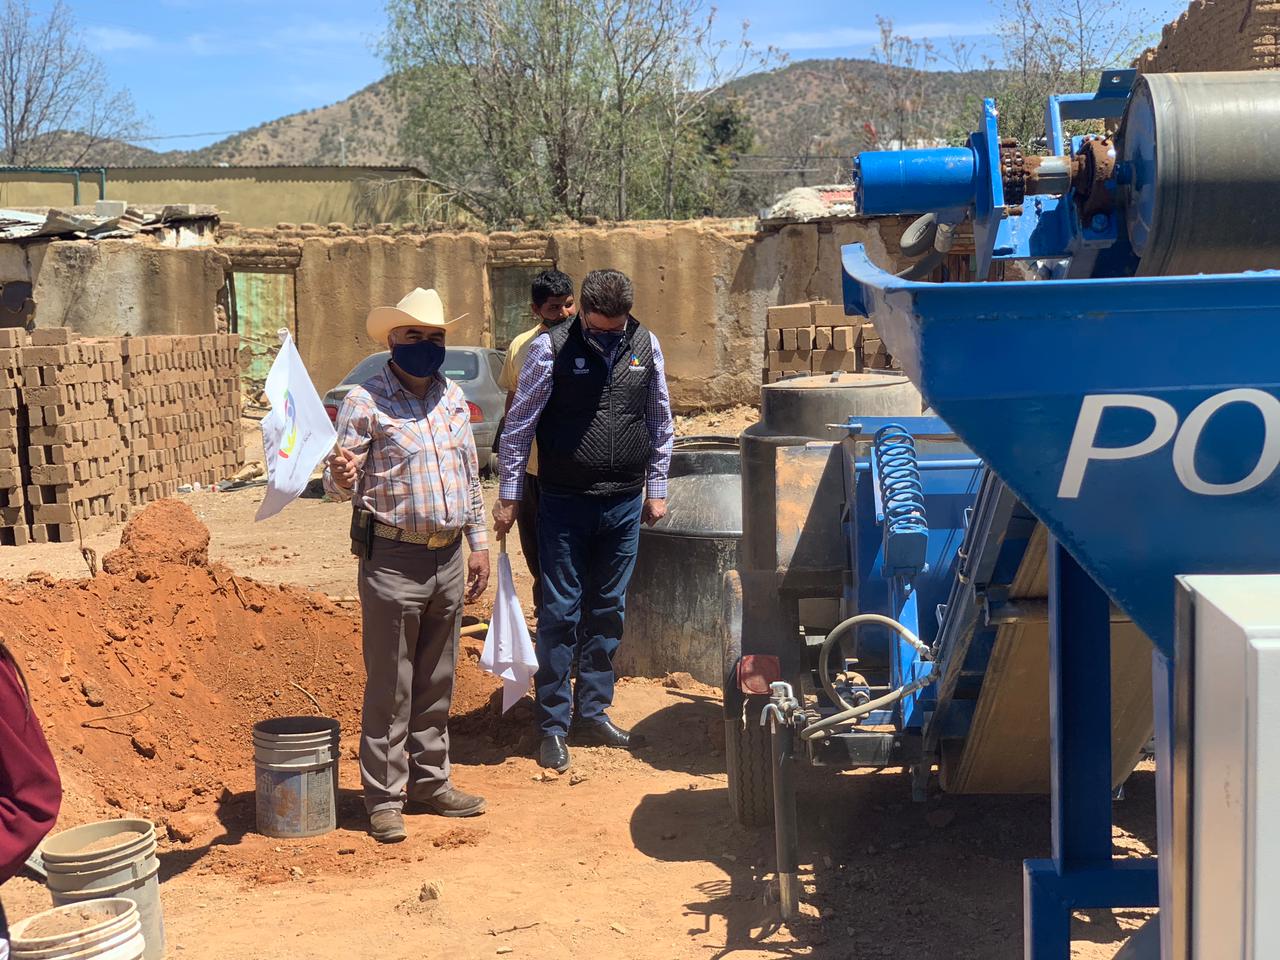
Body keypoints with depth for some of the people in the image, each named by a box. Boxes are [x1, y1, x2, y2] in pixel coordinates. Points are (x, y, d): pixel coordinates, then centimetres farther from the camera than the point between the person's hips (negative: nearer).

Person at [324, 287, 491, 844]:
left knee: (436, 682, 14)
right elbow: (342, 483, -10)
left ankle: (430, 782, 26)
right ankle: (384, 797, 11)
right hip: (393, 559, -6)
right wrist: (341, 477, -33)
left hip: (448, 556, 6)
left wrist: (478, 541, 15)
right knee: (389, 686, 1)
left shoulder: (453, 397, 11)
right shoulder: (365, 401, -7)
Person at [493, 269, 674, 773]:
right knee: (560, 613, -1)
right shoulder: (551, 347, -8)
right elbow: (519, 425, -3)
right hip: (564, 503, -4)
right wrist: (509, 496, -3)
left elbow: (660, 423, 14)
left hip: (624, 502, 4)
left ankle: (593, 712, 23)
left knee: (607, 612, 11)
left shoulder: (646, 346, 3)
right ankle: (553, 725, 7)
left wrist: (656, 490, 15)